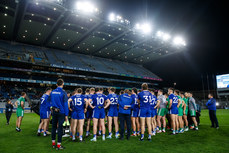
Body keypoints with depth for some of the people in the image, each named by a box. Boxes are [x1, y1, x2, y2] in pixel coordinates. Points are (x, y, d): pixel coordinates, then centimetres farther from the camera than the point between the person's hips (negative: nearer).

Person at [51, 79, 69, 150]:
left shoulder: (52, 92, 6)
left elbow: (51, 102, 15)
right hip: (61, 112, -5)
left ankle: (53, 143, 26)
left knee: (53, 127, 14)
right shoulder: (63, 92, -12)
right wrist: (66, 114, -7)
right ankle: (59, 145, 7)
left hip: (54, 112, 6)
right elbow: (65, 104, -12)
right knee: (60, 127, 0)